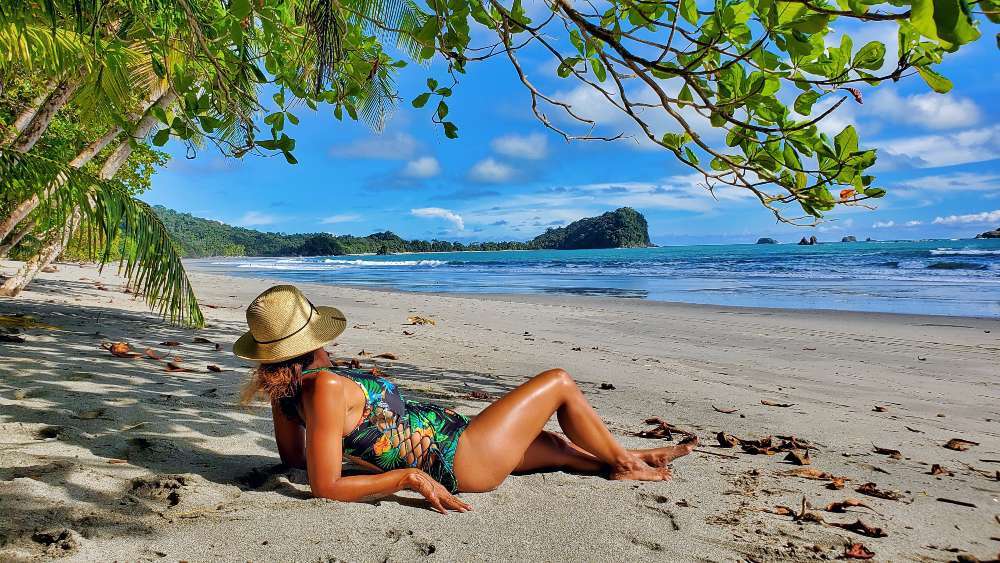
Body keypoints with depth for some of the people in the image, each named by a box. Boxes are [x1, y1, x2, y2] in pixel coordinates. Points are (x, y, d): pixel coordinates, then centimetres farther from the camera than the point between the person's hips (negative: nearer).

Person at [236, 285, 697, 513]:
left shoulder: (284, 388, -2)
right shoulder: (326, 386, -28)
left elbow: (292, 457, 10)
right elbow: (326, 486, -29)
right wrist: (409, 476, -28)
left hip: (444, 437, 9)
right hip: (461, 460, -9)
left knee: (550, 442, 28)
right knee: (558, 382, 5)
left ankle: (623, 462, 47)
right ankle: (622, 460, 28)